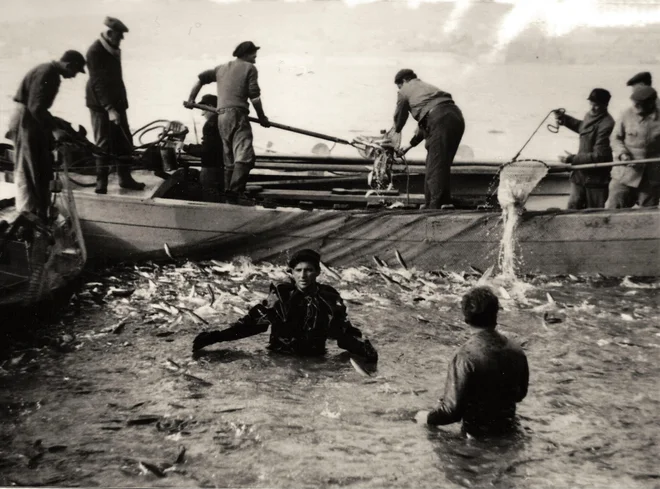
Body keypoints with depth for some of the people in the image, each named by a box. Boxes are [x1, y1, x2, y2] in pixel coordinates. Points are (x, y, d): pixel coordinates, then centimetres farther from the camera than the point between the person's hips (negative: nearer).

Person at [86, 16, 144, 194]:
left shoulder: (114, 49, 8)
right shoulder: (94, 51, -17)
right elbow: (98, 83, -23)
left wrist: (122, 102, 13)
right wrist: (109, 109, -29)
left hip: (116, 102, 7)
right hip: (100, 104, -7)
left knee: (125, 141, 7)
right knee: (104, 144, -4)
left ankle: (125, 178, 17)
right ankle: (101, 181, 6)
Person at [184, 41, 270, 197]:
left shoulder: (222, 68, 25)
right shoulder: (249, 68, 5)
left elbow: (201, 78, 24)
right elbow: (254, 96, -3)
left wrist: (191, 99, 30)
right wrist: (262, 118, 5)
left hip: (222, 116, 7)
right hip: (237, 114, -7)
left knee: (229, 160, 13)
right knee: (244, 156, -16)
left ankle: (229, 191, 12)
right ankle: (235, 192, -30)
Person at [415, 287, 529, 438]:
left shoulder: (465, 356, -24)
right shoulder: (516, 351, -8)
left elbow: (452, 408, -22)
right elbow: (520, 394, 9)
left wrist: (428, 418, -3)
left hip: (477, 433, -6)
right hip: (507, 428, 6)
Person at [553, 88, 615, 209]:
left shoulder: (606, 125, -22)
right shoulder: (590, 116, 6)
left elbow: (599, 156, -24)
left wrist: (572, 159, -22)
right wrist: (564, 119, 18)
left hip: (596, 178, -8)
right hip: (580, 174, 8)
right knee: (573, 208, 10)